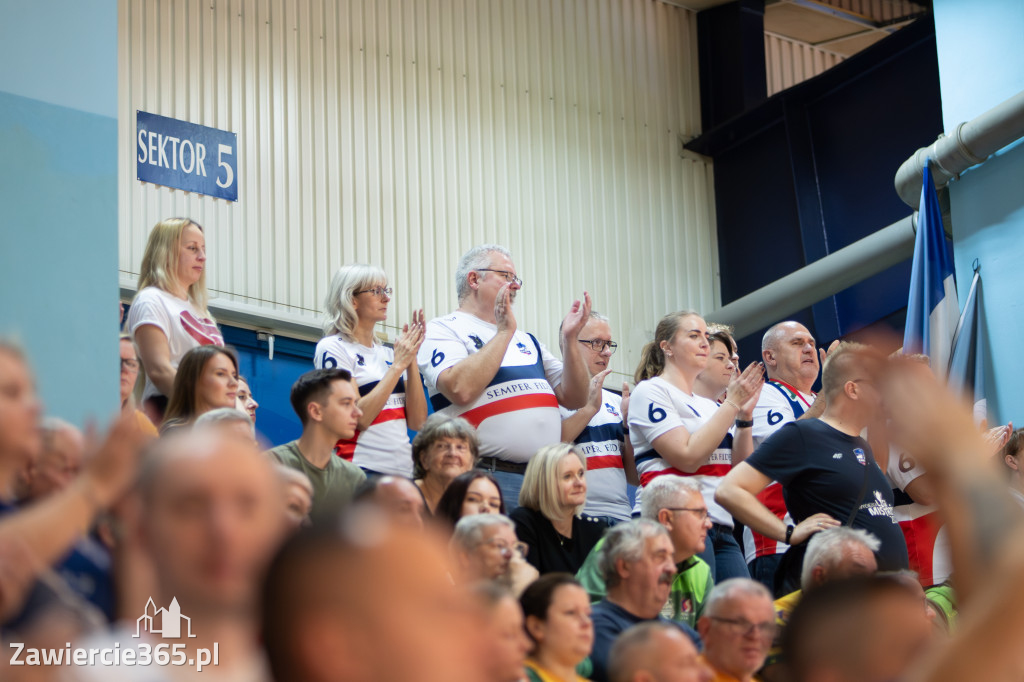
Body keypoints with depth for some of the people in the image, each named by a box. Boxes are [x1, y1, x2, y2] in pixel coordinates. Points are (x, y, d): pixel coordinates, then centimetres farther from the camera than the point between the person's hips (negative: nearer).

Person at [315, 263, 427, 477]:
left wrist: (411, 359, -1)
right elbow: (358, 418, -14)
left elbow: (417, 422, 6)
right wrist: (398, 365, -10)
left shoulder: (386, 353, 16)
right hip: (363, 472, -6)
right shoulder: (333, 348, -2)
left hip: (403, 472, 6)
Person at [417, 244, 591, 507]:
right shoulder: (444, 330, 4)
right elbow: (460, 390, -16)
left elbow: (574, 399, 16)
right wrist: (503, 332, -11)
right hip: (486, 479, -6)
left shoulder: (526, 340, 25)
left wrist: (570, 338, 3)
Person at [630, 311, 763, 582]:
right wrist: (732, 403, -8)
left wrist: (744, 415, 4)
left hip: (722, 529, 7)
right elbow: (688, 457, -13)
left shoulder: (708, 405, 21)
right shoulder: (651, 391, 0)